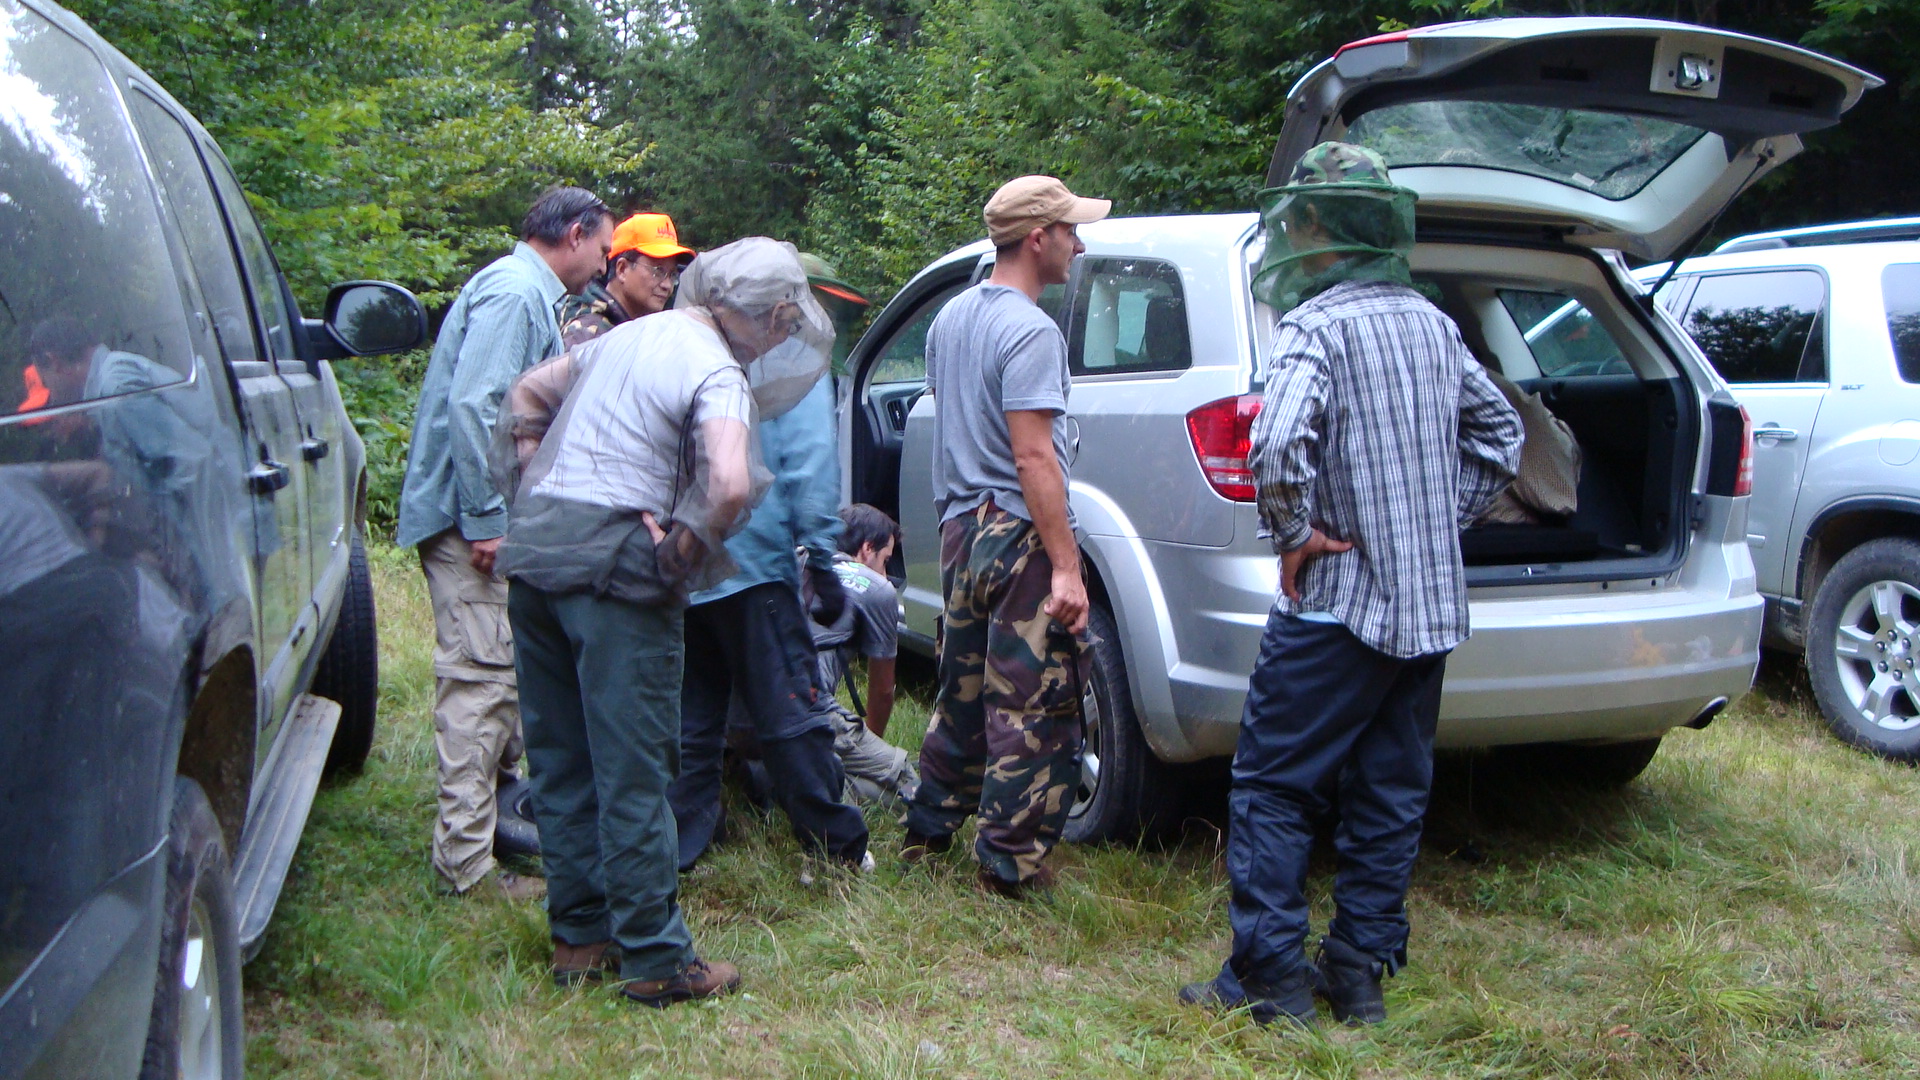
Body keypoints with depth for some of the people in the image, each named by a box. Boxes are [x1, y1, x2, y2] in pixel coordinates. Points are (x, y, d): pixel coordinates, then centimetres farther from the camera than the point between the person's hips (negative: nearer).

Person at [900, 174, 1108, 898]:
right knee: (1031, 705, 0)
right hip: (1020, 538, -9)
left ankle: (930, 829, 29)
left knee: (963, 690, 20)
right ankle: (1009, 861, 4)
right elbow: (1033, 458, -22)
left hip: (960, 529, 9)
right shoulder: (1029, 332, -17)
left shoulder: (950, 317, 11)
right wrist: (1066, 567, -23)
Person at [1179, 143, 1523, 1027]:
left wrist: (1295, 532, -15)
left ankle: (1270, 977, 2)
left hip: (1340, 601, -7)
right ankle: (1362, 970, 19)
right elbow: (1498, 434, 21)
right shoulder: (1431, 325, 11)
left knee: (1272, 789, 1)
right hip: (1431, 605, 8)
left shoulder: (1316, 327, -14)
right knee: (1389, 795, 13)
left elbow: (1278, 447, -30)